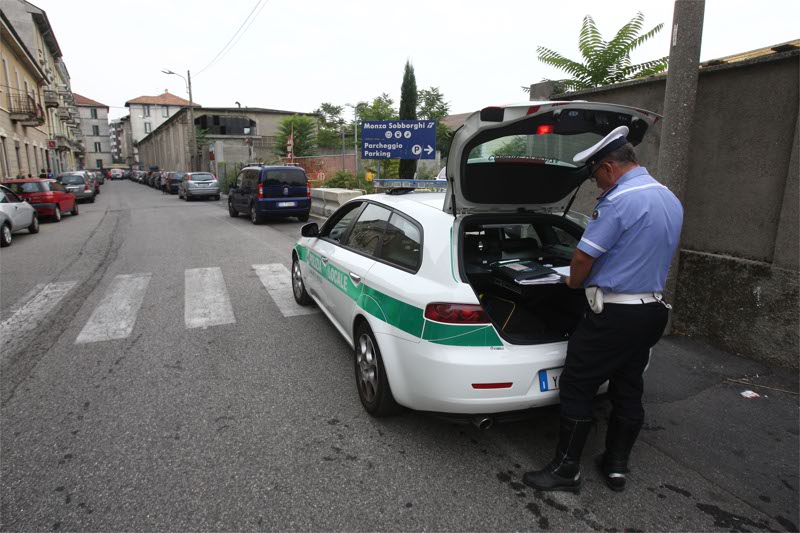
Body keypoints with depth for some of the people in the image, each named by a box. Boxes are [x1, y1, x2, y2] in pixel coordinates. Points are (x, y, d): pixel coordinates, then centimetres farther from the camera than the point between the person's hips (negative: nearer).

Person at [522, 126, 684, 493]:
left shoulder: (619, 200, -19)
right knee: (628, 391, 17)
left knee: (577, 389, 1)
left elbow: (584, 257, -19)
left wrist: (573, 283, 3)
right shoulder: (670, 200, 12)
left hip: (614, 315, -9)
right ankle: (616, 466, 29)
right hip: (653, 310, 9)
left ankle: (566, 470, 12)